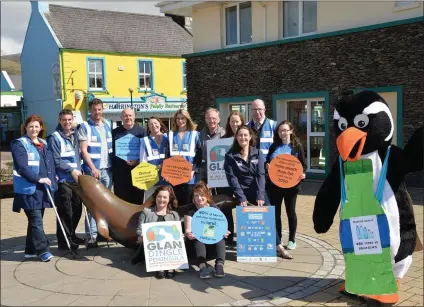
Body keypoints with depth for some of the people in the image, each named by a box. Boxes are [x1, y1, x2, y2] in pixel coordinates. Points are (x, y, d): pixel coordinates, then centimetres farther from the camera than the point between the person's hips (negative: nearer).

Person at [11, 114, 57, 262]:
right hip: (28, 189, -7)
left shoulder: (44, 144, 17)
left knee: (35, 220, 12)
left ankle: (31, 250, 20)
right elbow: (22, 167, -16)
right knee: (36, 221, -8)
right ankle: (43, 250, -5)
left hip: (42, 188, 7)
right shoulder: (20, 144, -5)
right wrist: (38, 178, -21)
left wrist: (51, 179, 8)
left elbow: (50, 164, 21)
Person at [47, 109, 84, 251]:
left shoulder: (75, 135, 14)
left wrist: (79, 169, 9)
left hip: (76, 178, 7)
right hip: (63, 179, -7)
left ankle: (71, 235, 28)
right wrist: (71, 170, -15)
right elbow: (56, 160, -13)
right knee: (65, 211, -4)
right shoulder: (54, 138, -7)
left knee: (77, 209, 13)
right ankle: (64, 240, 6)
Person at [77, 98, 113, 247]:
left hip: (108, 169, 5)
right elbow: (83, 150, -9)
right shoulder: (84, 127, -3)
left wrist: (114, 165, 10)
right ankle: (91, 235, -5)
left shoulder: (108, 124, 12)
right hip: (92, 170, -5)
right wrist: (93, 168, -17)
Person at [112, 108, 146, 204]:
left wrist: (138, 161, -16)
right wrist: (112, 171, 2)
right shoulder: (115, 132, 10)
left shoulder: (142, 131, 6)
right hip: (120, 173, 1)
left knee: (137, 200, 4)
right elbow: (112, 152, 9)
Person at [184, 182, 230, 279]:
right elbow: (188, 230, -8)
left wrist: (224, 232, -26)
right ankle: (202, 265, -54)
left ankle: (220, 264, -48)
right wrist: (189, 234, -33)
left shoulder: (214, 208, 7)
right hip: (197, 241, -2)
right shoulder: (190, 211, 2)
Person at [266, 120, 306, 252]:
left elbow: (303, 164, 0)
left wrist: (302, 173, -20)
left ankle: (292, 240, 19)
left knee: (290, 212, 7)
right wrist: (267, 166, -9)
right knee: (275, 212, 8)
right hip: (274, 184, 3)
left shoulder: (297, 146, -1)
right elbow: (267, 161, 14)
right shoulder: (274, 146, 8)